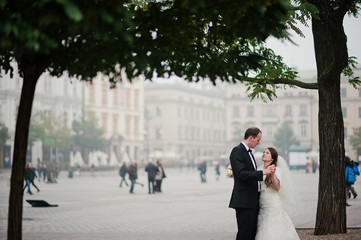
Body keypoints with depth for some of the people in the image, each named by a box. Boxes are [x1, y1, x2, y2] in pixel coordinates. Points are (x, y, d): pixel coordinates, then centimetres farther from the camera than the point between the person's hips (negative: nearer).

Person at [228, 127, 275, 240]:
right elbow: (242, 174, -21)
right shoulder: (237, 151, -11)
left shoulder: (248, 152, 19)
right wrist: (263, 172, -23)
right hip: (244, 201, -10)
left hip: (253, 201, 10)